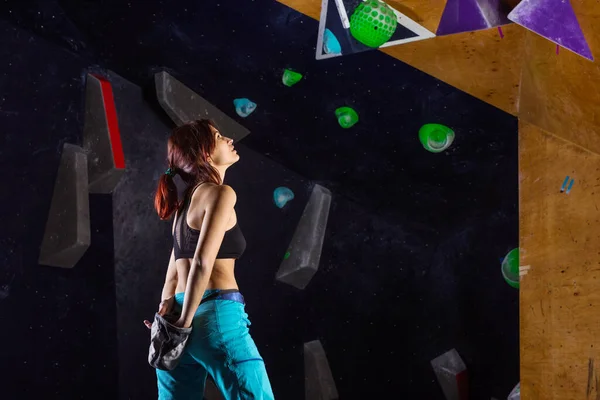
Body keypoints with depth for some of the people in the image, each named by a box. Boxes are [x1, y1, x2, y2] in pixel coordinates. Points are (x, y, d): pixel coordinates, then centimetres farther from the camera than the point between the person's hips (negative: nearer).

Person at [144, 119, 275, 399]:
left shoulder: (187, 201, 20)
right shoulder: (220, 193, -5)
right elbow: (202, 263, -15)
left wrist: (170, 321, 14)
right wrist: (186, 322, -12)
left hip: (180, 316, 8)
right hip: (216, 315, -8)